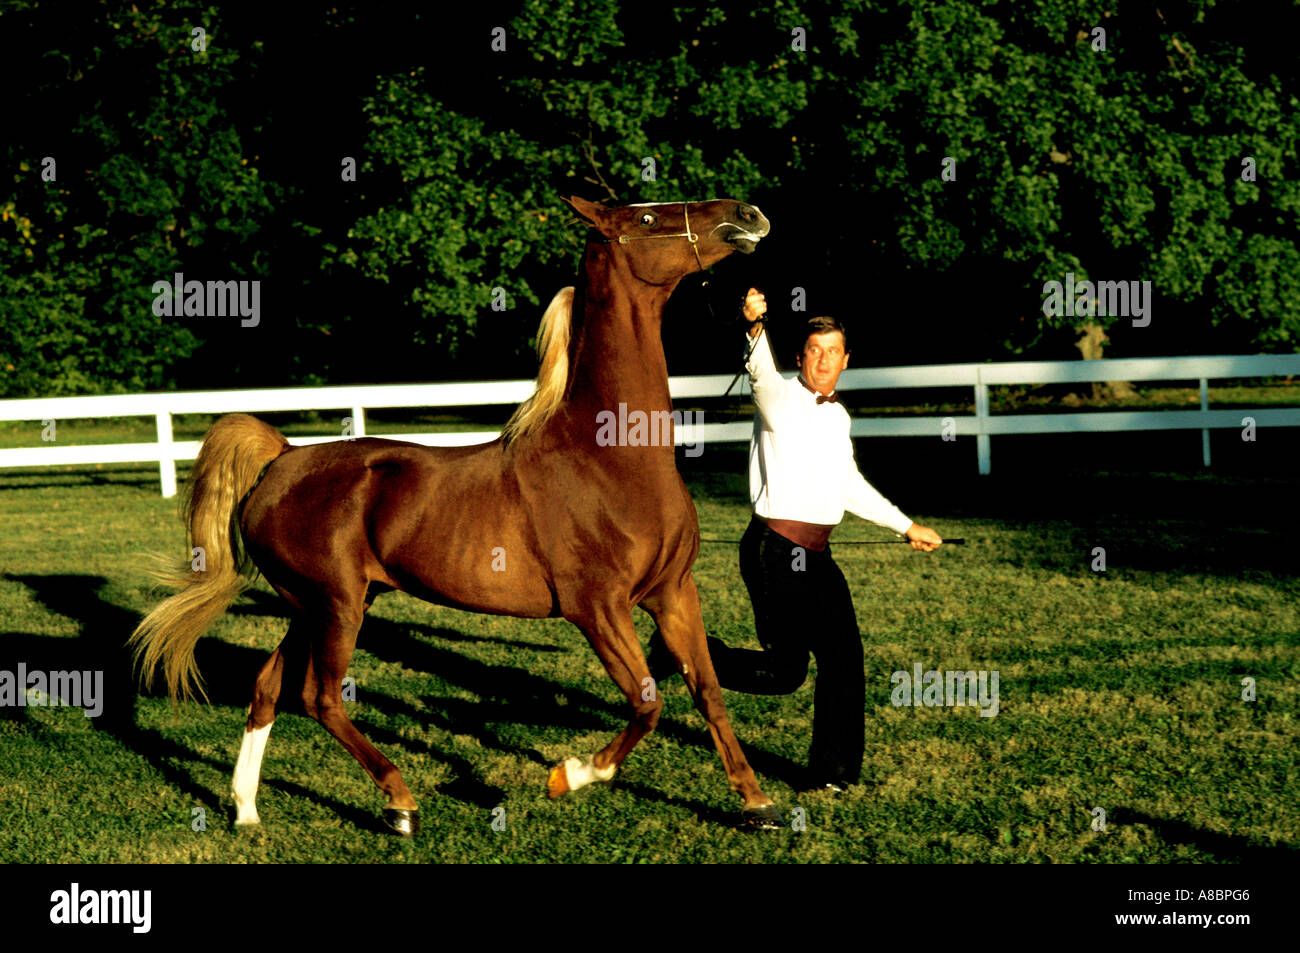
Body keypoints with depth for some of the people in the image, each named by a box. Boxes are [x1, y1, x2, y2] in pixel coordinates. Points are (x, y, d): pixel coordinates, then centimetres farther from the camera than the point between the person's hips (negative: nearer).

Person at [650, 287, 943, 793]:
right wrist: (755, 325, -55)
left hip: (817, 556, 8)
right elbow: (761, 371, -33)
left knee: (844, 657, 7)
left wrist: (906, 526, 34)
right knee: (784, 671, -10)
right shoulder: (781, 398, -8)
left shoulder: (837, 415, 16)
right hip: (775, 552, -8)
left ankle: (832, 771, 19)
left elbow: (849, 485, 29)